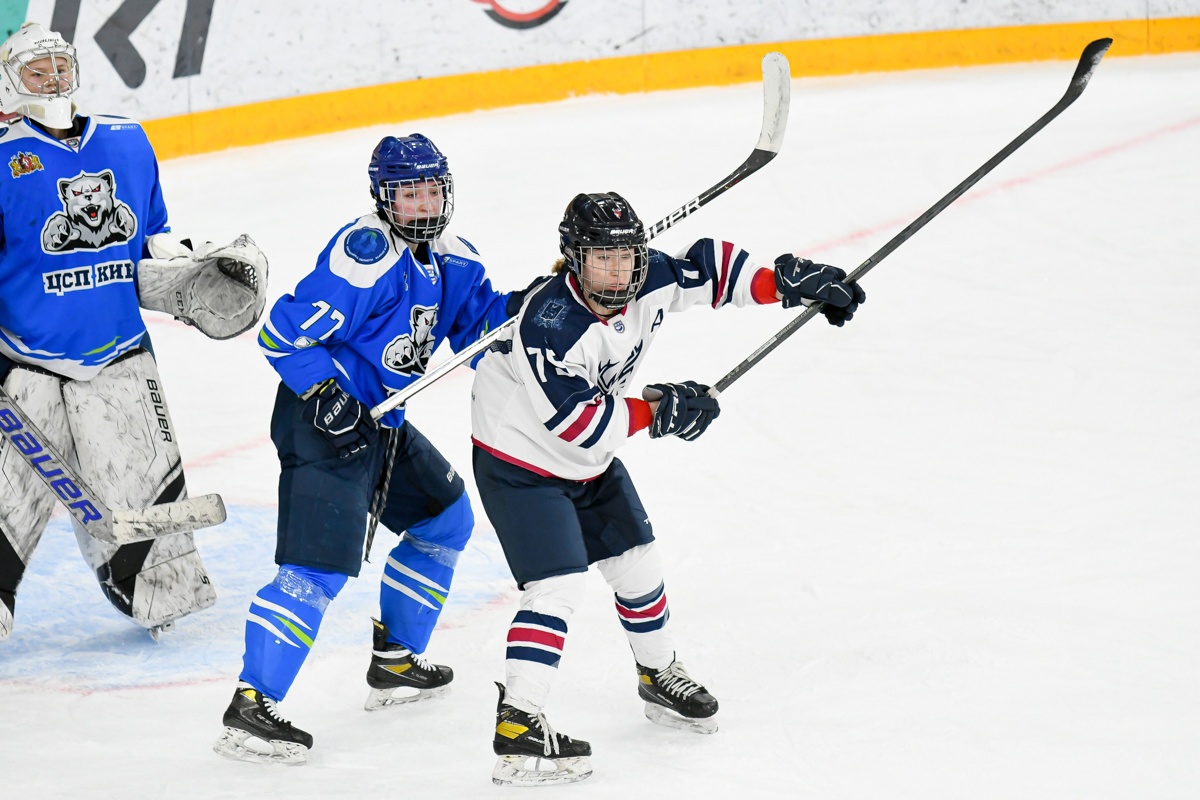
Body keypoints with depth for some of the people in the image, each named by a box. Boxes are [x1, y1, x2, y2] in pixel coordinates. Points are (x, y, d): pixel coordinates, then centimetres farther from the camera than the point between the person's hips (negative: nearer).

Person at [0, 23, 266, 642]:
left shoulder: (128, 143, 8)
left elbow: (152, 247, 19)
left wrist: (192, 278, 2)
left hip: (120, 356, 4)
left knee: (142, 477, 8)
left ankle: (165, 589, 25)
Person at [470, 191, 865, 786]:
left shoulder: (646, 284, -13)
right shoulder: (551, 323, -34)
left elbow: (709, 270, 4)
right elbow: (576, 423, -34)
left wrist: (789, 281, -4)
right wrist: (655, 410, -25)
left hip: (590, 462, 8)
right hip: (519, 462, -8)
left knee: (636, 563, 18)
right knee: (558, 587, -18)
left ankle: (660, 676, 42)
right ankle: (515, 733, -19)